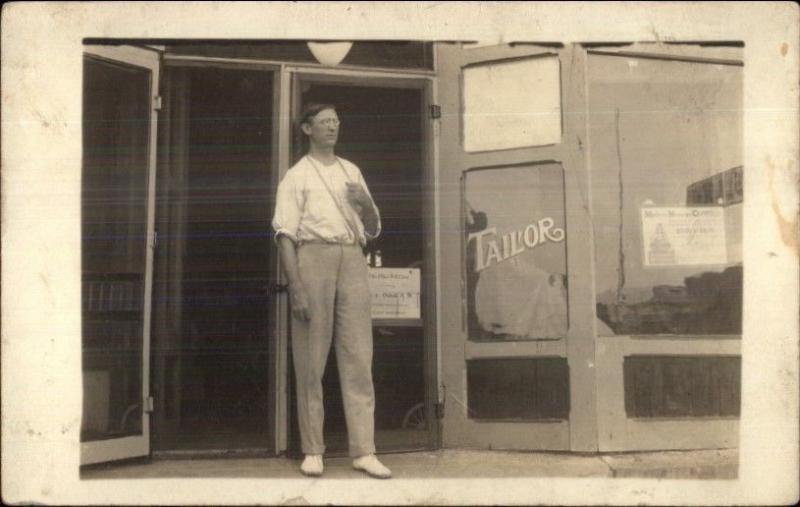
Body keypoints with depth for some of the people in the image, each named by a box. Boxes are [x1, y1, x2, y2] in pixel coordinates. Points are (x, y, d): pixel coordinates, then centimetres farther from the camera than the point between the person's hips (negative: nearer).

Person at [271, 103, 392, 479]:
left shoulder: (352, 172, 22)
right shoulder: (297, 176, 8)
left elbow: (373, 230, 24)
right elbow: (285, 234, -2)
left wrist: (367, 203, 2)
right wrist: (295, 286, -13)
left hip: (353, 259, 4)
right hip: (313, 255, -4)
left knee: (358, 357, -2)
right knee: (311, 360, -2)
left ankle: (363, 451, 0)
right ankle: (312, 451, 5)